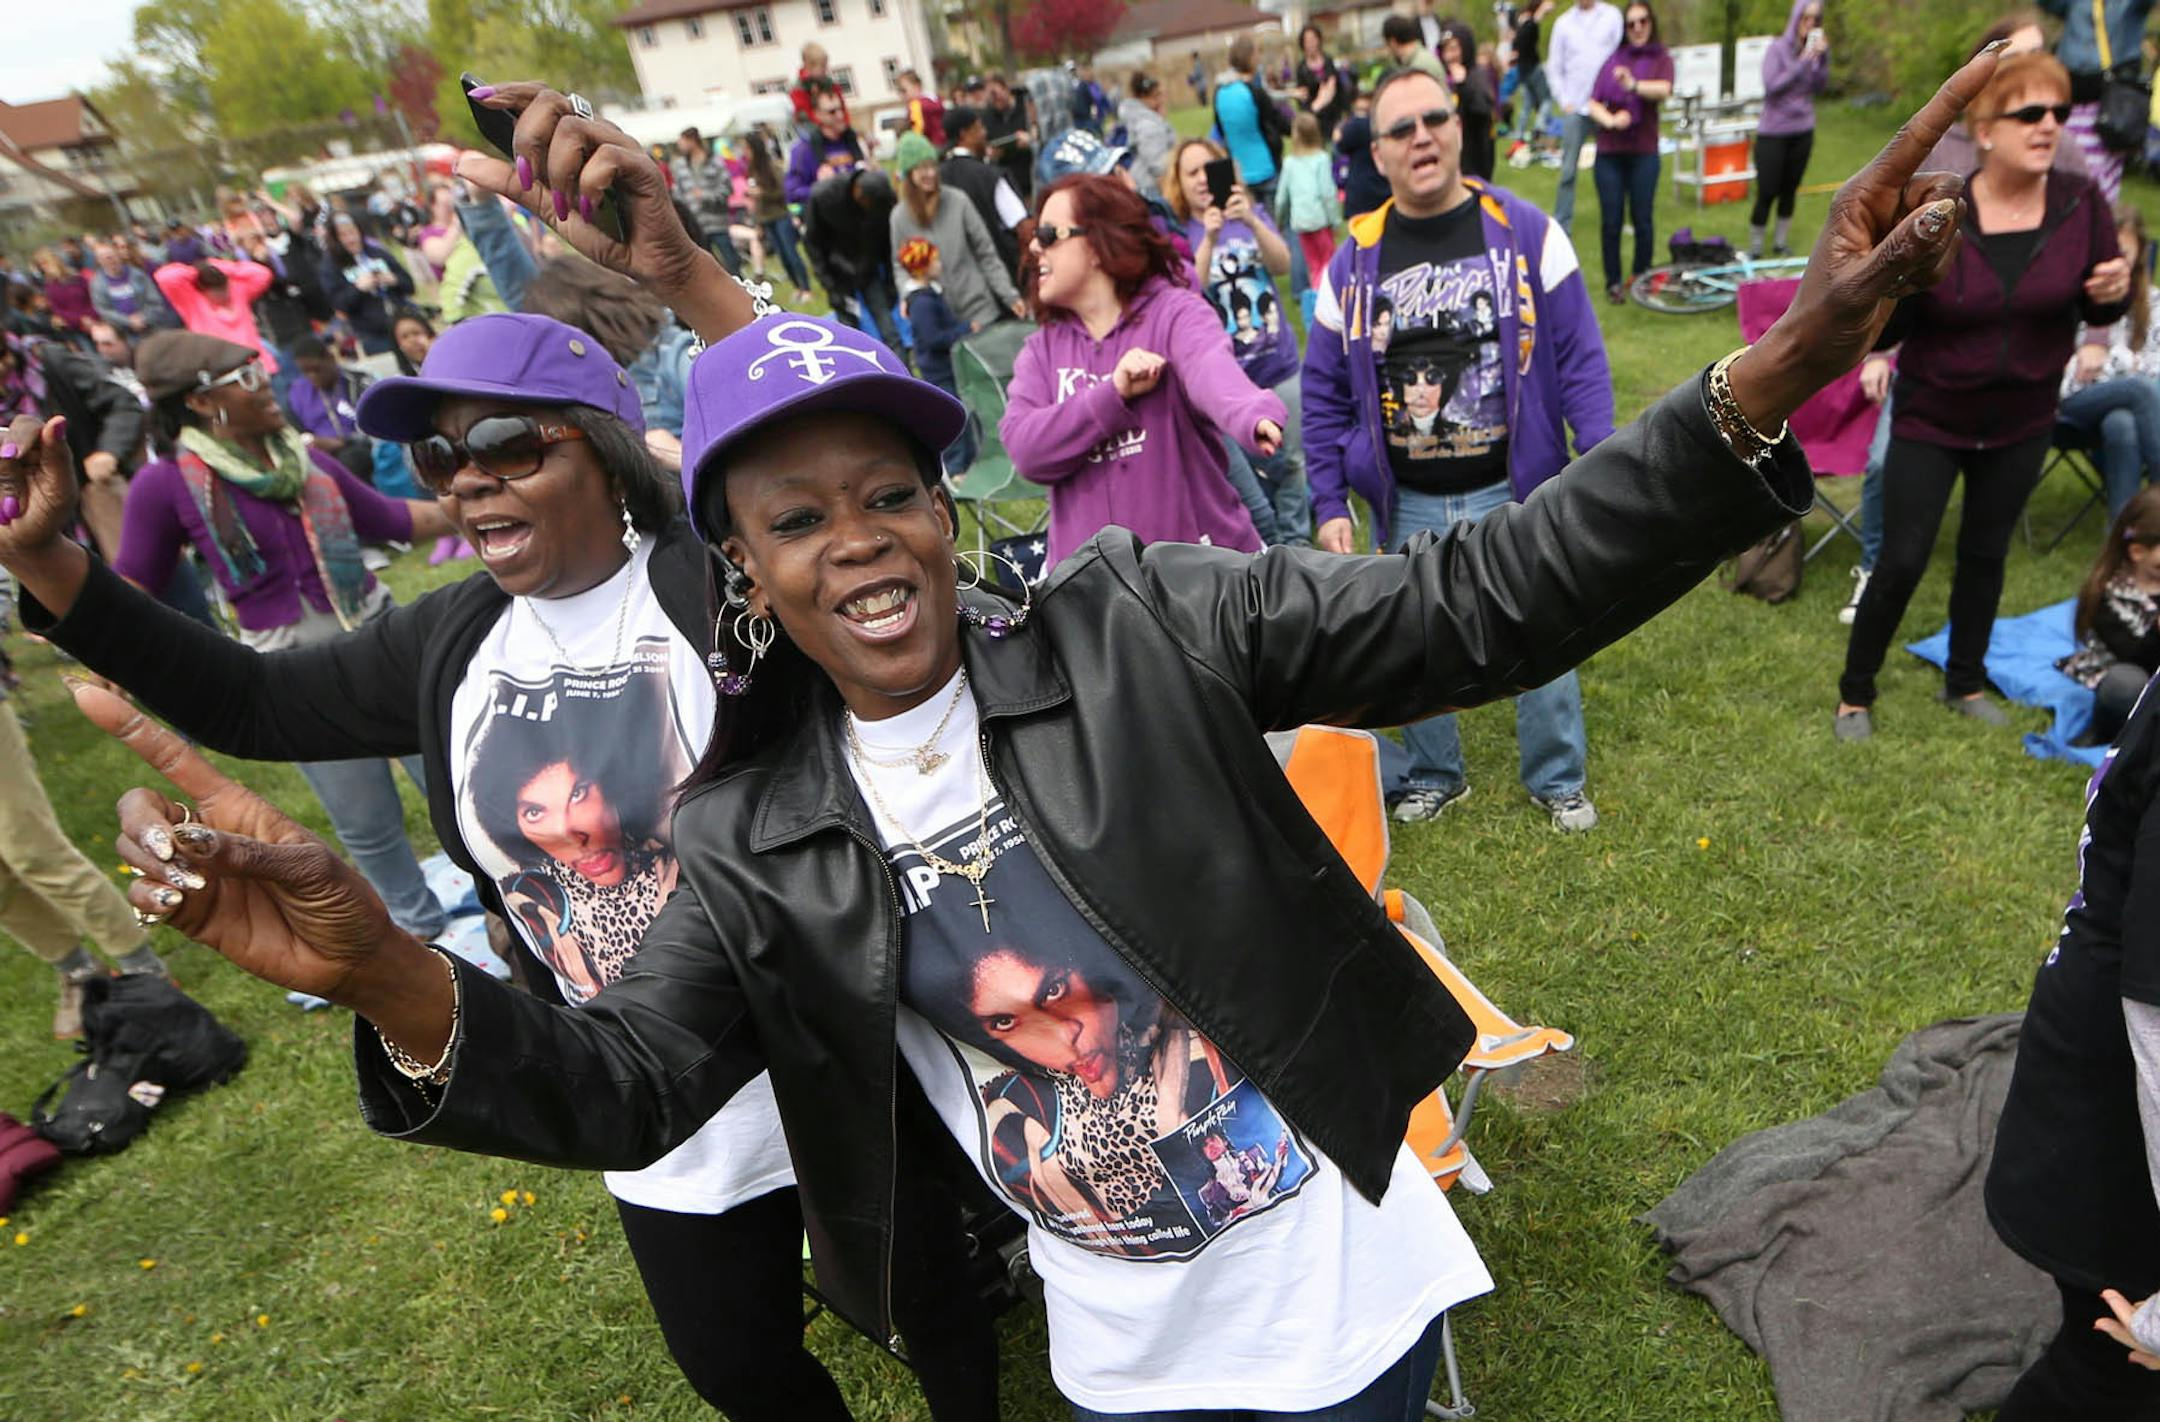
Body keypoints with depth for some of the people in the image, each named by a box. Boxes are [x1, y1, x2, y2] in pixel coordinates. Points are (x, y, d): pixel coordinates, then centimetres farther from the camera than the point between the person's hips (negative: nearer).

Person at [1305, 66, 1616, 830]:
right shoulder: (1355, 259, 0)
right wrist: (1329, 505, -1)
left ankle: (1557, 780, 32)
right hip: (1407, 506, 2)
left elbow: (1581, 361, -4)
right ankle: (1434, 776, 37)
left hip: (1515, 494, -1)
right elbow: (1324, 394, 4)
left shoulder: (1526, 231, -5)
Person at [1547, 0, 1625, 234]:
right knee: (1568, 170, 0)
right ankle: (1561, 224, 5)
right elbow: (1554, 68, 9)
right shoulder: (1563, 23, 6)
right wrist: (1563, 102, 0)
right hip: (1575, 108, 1)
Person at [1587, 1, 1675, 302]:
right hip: (1609, 151, 1)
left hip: (1643, 152, -1)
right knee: (1610, 221, 0)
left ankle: (1641, 279, 13)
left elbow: (1664, 90, -16)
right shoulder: (1613, 60, 10)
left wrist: (1634, 85, -33)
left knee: (1643, 219, 0)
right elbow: (1593, 103, 4)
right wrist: (1609, 119, -16)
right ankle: (1613, 282, 10)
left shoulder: (1661, 59, 5)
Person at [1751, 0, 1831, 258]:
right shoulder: (1778, 48, -9)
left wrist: (1823, 58, -14)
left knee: (1790, 190, 9)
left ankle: (1781, 243, 19)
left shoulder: (1813, 47, 3)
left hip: (1802, 131, 4)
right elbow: (1772, 86, -18)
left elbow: (1819, 87, -1)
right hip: (1773, 132, -4)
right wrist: (1803, 62, -22)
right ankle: (1754, 248, 6)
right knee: (1766, 193, -4)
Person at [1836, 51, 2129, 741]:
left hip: (2021, 425, 3)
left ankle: (1965, 684, 34)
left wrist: (2115, 292, -19)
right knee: (1901, 562, -2)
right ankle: (1855, 694, 16)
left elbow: (2096, 313, 3)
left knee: (1985, 555, 15)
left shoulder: (2082, 204, -8)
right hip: (1931, 423, -3)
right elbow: (1887, 328, -14)